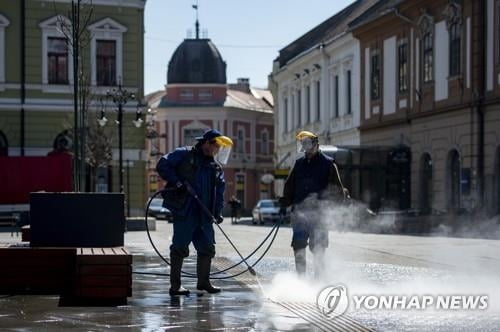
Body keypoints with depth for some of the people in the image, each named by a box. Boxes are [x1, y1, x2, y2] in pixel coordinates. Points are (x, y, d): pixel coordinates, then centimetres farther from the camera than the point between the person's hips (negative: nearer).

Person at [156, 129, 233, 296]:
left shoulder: (216, 167, 18)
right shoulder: (184, 155, -1)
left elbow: (219, 191, 15)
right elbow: (163, 165, -7)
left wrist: (217, 212, 1)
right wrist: (177, 182, -16)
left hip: (204, 214, 7)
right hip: (184, 211, -7)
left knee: (207, 248, 11)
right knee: (180, 247, -5)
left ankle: (203, 282, 26)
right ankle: (175, 286, 1)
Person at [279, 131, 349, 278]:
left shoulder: (328, 164, 1)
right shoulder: (299, 163, 14)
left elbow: (337, 188, 0)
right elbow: (289, 186, 18)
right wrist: (285, 203, 11)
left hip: (319, 211, -4)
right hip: (300, 210, 4)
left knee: (318, 246, -1)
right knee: (298, 244, 0)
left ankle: (318, 276, 7)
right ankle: (300, 275, 8)